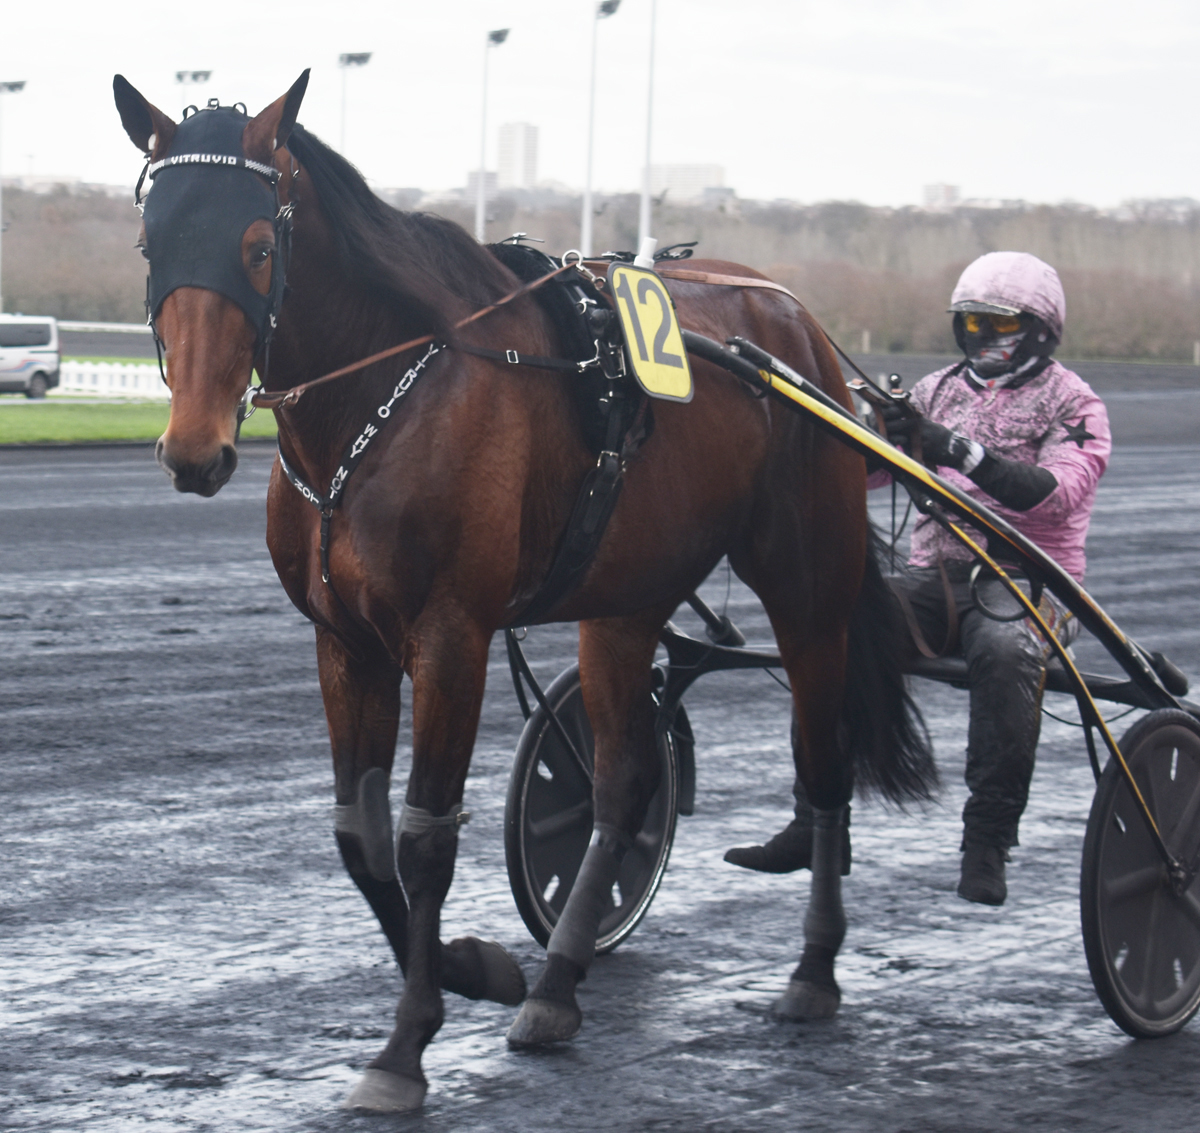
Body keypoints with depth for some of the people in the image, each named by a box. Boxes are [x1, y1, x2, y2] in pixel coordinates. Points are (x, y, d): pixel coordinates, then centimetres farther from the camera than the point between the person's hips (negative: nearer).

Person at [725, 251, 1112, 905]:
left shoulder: (1070, 403, 2)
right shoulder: (940, 391, 18)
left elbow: (1057, 493, -19)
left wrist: (961, 451, -30)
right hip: (936, 575, 5)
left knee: (1003, 651, -38)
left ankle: (987, 844, -30)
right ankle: (818, 826, -16)